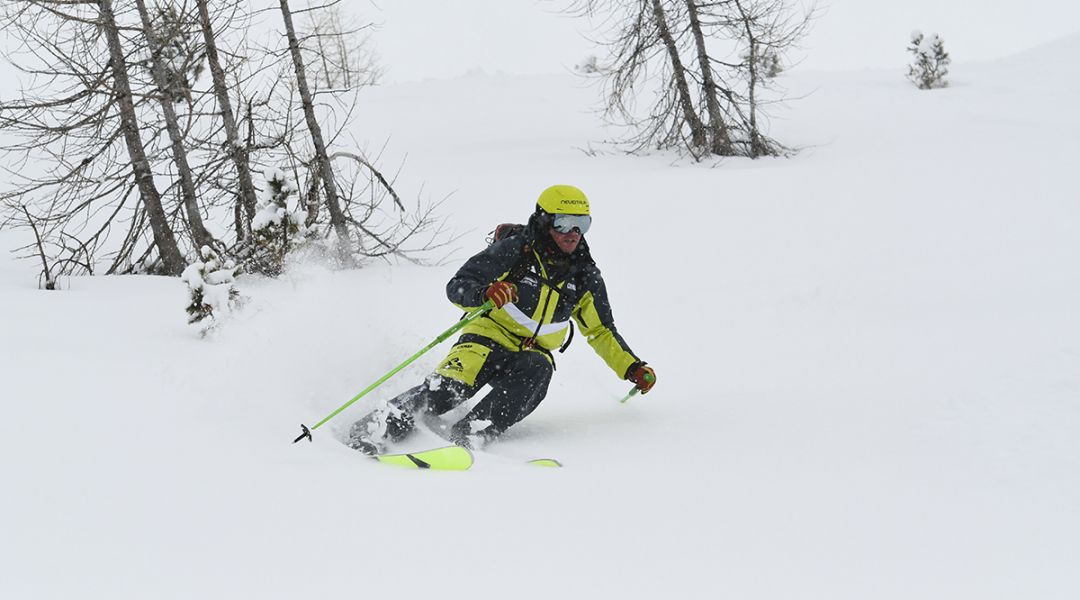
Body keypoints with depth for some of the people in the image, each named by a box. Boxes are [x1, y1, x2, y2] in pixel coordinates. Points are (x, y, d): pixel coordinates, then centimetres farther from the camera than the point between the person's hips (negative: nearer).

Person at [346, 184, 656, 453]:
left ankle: (467, 435, -44)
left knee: (537, 371, -34)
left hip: (533, 353, 3)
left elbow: (601, 331, 18)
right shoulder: (514, 249, -9)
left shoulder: (584, 275, 5)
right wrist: (485, 294, -35)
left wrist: (632, 368, 6)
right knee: (446, 391, -31)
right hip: (489, 336, -3)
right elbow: (457, 287, -13)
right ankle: (377, 427, -29)